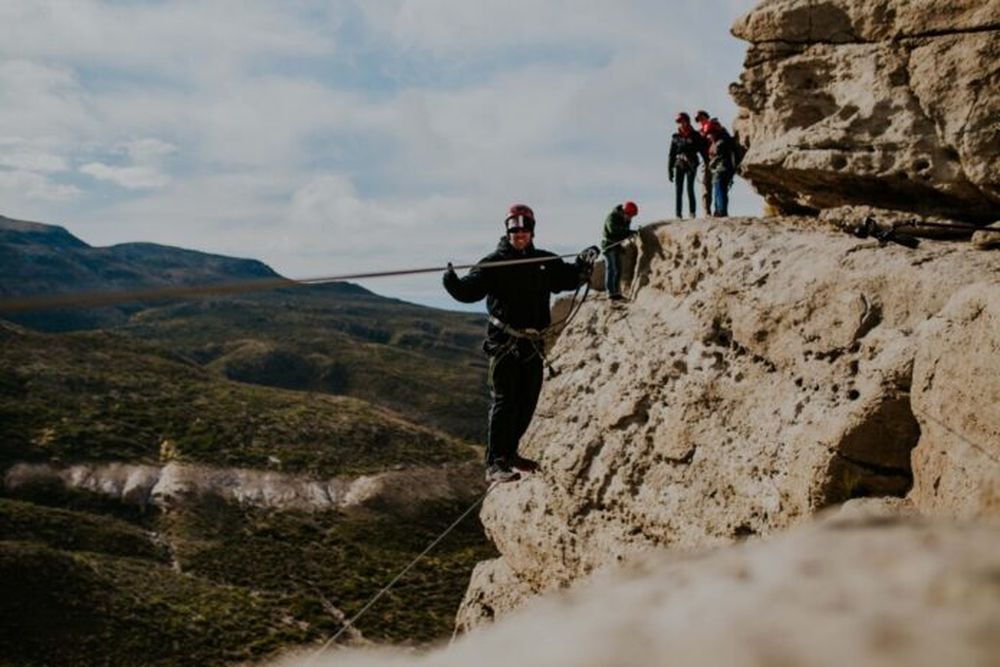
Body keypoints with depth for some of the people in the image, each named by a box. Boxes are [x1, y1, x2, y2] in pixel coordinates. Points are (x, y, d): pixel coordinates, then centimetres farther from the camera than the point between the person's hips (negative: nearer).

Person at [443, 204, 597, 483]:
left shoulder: (545, 262, 12)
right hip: (504, 343, -6)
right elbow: (469, 291, -13)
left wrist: (584, 264, 3)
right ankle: (495, 464, -10)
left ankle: (509, 452, 29)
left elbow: (568, 278, 22)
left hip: (533, 344, 6)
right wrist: (453, 282, -34)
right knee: (504, 402, -11)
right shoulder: (494, 263, -4)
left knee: (527, 402, 13)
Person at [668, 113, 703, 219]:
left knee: (690, 189, -10)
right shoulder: (675, 137, 10)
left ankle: (692, 213, -6)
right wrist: (670, 169, 6)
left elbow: (702, 150, 5)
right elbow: (672, 154, 11)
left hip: (691, 165, -2)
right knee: (679, 191, -2)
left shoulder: (695, 136, 5)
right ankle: (679, 214, -1)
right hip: (679, 165, 2)